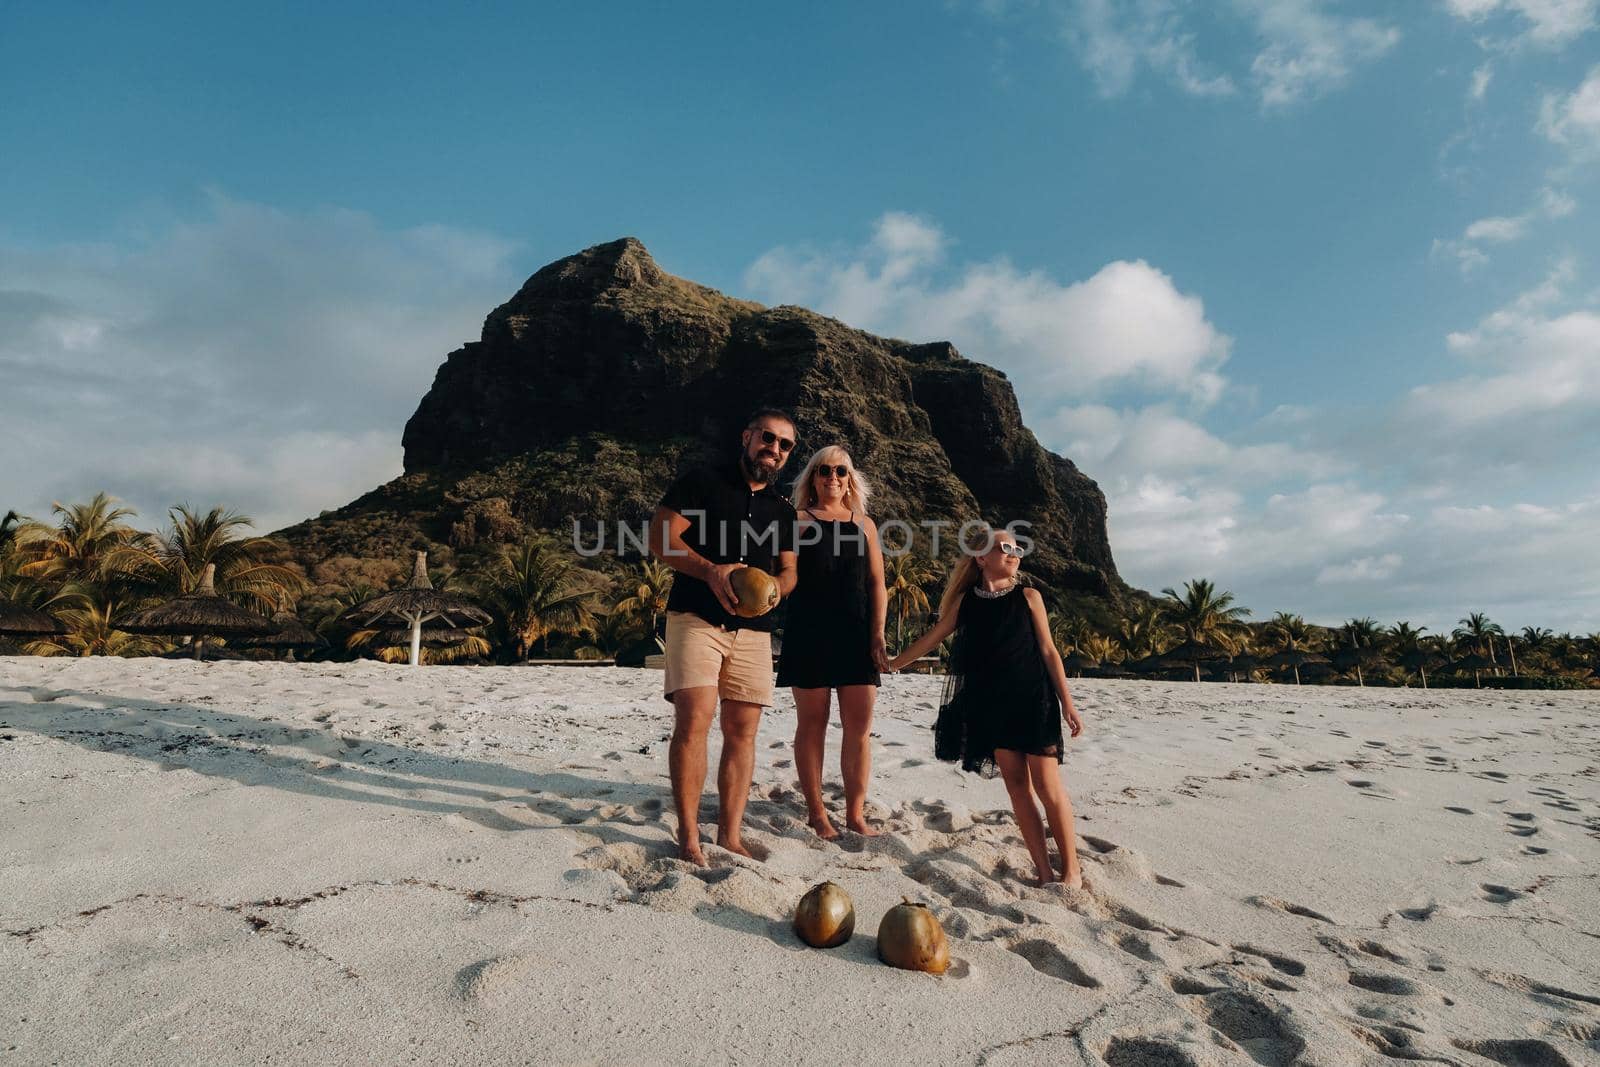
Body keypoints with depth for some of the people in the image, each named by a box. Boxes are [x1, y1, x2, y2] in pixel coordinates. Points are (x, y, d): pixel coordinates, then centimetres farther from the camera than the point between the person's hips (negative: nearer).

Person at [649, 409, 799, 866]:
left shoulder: (783, 510, 19)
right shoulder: (702, 482, 4)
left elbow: (788, 570, 20)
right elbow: (660, 538, -4)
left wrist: (773, 587, -4)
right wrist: (711, 571, -18)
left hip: (753, 629, 5)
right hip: (696, 618, -5)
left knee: (742, 731, 2)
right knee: (694, 718, -16)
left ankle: (729, 836, 10)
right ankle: (688, 837, -6)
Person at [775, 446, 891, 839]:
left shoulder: (864, 525, 13)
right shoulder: (798, 520, 4)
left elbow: (877, 585, 10)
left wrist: (878, 634, 2)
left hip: (857, 635, 3)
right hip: (809, 633, -3)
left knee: (859, 727, 3)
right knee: (812, 723, 5)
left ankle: (855, 813, 15)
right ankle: (817, 813, 15)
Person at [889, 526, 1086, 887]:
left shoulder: (1028, 596, 1)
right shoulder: (965, 601, 5)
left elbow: (1049, 651, 2)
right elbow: (931, 639, 13)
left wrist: (1067, 704, -2)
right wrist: (891, 664, 18)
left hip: (1033, 699, -2)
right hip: (992, 705, 2)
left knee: (1047, 783, -2)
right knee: (1016, 784, 3)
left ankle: (1071, 869, 10)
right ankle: (1044, 871, 10)